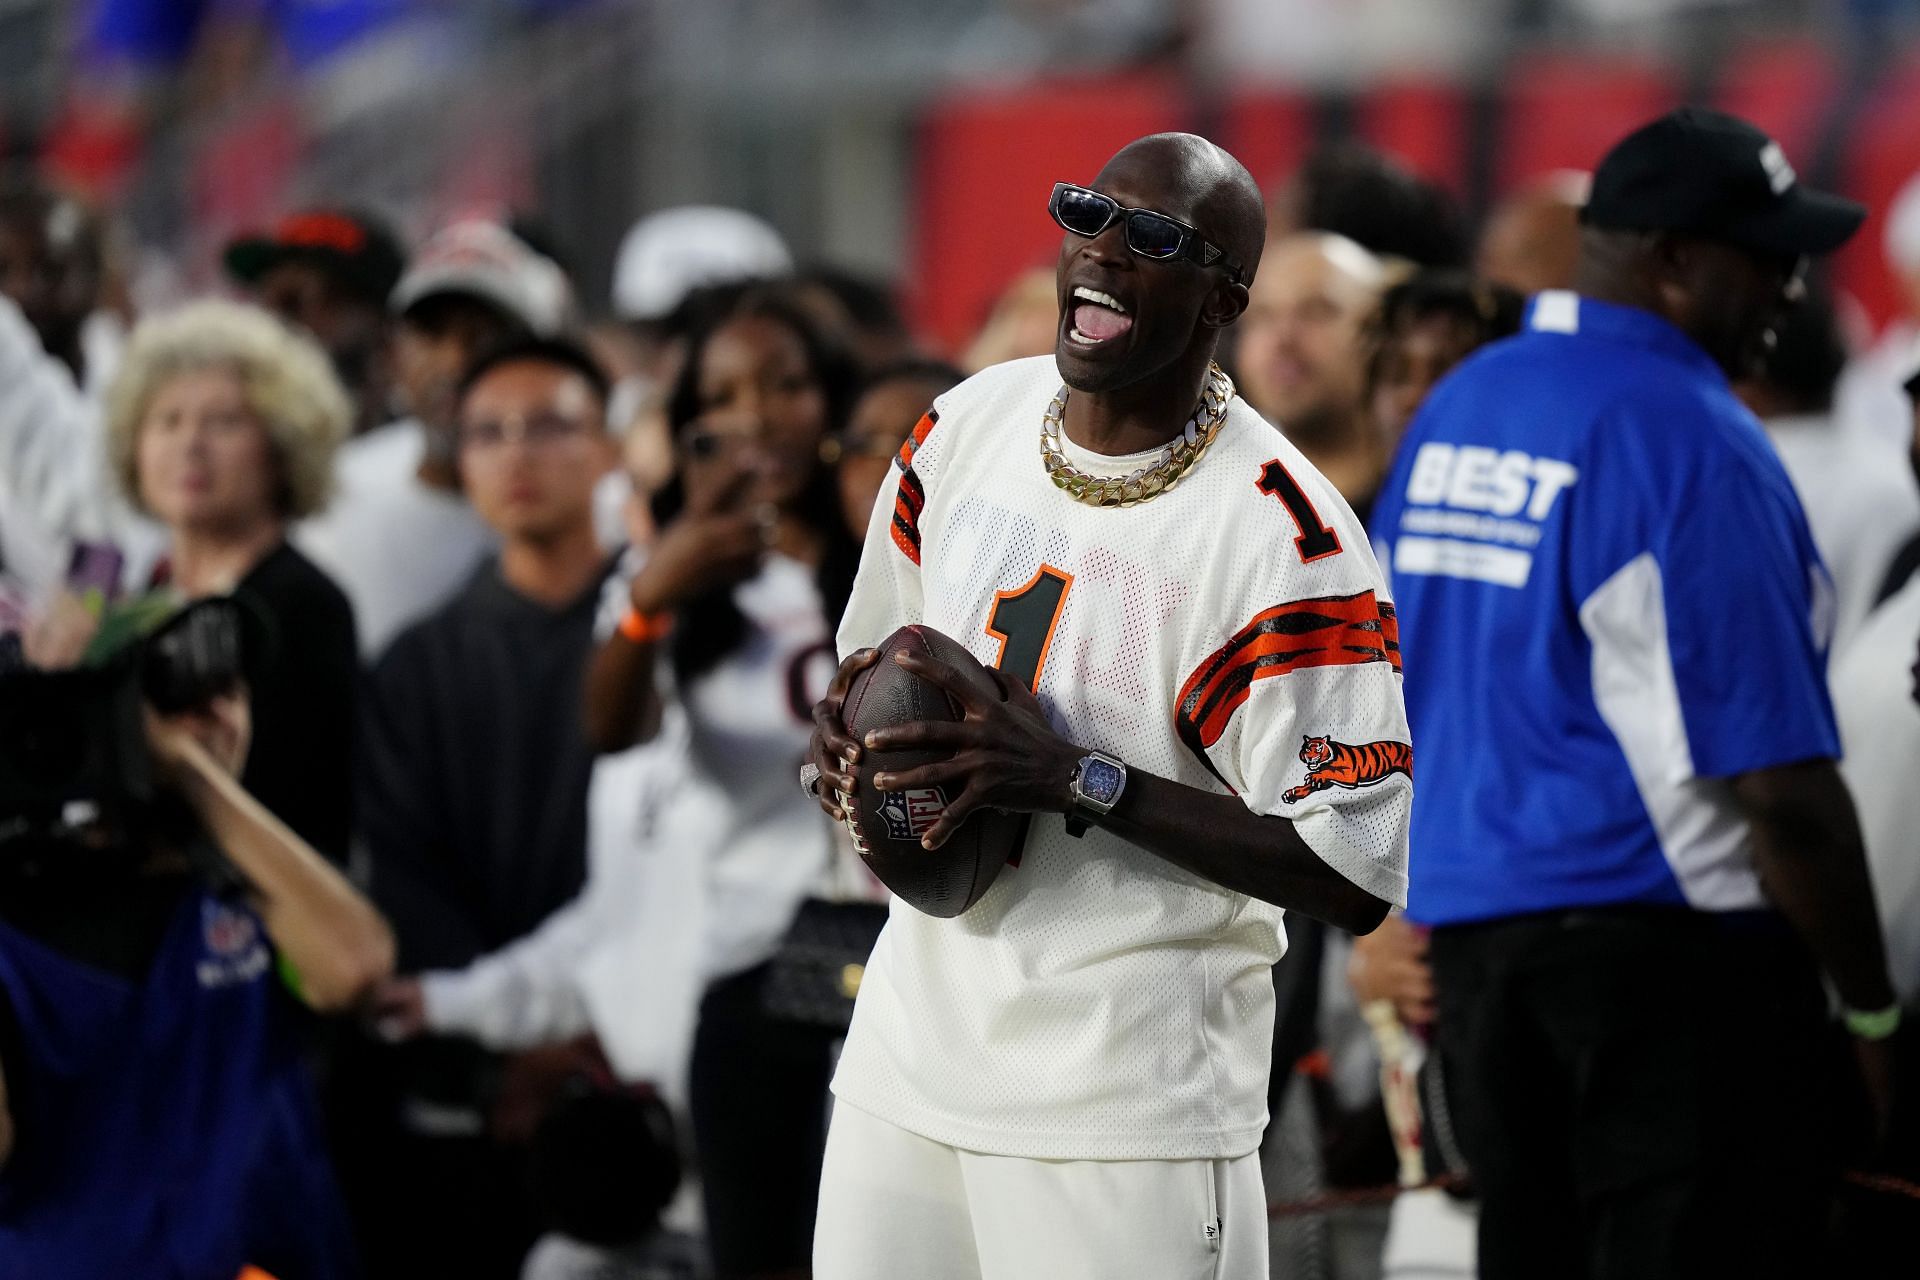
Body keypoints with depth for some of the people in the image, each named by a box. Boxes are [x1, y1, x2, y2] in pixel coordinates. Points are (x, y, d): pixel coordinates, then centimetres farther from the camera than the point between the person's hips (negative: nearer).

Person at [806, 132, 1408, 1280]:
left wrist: (1077, 780, -23)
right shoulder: (969, 424, 6)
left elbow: (1356, 873, -18)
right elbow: (877, 646, 23)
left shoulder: (1286, 538, -15)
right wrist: (845, 738, -2)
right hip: (909, 1050, 6)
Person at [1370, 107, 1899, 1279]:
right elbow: (1782, 790, -17)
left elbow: (1391, 712, 17)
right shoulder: (1691, 439, -15)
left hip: (1471, 939, 8)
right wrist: (1874, 1010, -9)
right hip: (1669, 957, -8)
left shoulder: (1453, 412, 11)